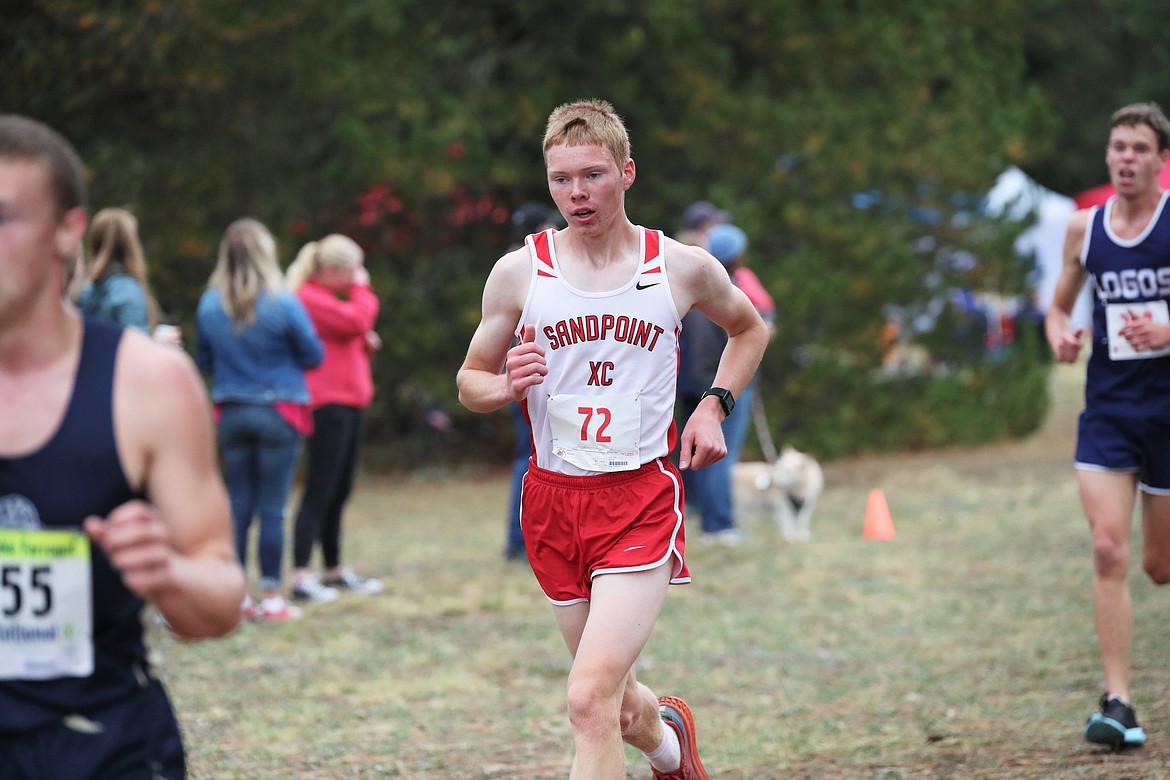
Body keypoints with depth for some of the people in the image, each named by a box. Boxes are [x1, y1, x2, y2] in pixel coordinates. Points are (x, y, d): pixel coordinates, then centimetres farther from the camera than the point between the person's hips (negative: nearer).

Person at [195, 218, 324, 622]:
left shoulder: (209, 306, -2)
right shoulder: (284, 304, -13)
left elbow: (204, 362, 10)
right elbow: (314, 356, -2)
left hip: (231, 416, 4)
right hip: (278, 413, -4)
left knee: (238, 504, 10)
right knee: (272, 508, 0)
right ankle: (271, 596, 3)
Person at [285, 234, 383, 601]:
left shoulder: (327, 299, 21)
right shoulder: (308, 298, -12)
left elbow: (352, 337, 26)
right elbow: (356, 320, -22)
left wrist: (367, 343, 4)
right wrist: (362, 289, -4)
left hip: (349, 405, 10)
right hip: (327, 405, -10)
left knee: (339, 492, 15)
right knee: (319, 491, -11)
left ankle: (334, 571, 22)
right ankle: (301, 577, -12)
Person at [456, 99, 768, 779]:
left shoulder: (683, 267, 0)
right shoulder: (519, 272, 0)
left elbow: (750, 328, 20)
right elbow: (470, 381, 10)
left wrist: (715, 405, 5)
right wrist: (506, 387, -13)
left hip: (642, 498, -3)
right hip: (552, 497, 3)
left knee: (591, 700, -20)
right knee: (616, 705, 16)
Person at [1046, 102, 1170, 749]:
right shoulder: (1084, 227, 5)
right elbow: (1059, 305, 18)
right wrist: (1060, 335, -4)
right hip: (1107, 406, 2)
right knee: (1108, 551, -13)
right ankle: (1118, 702, -11)